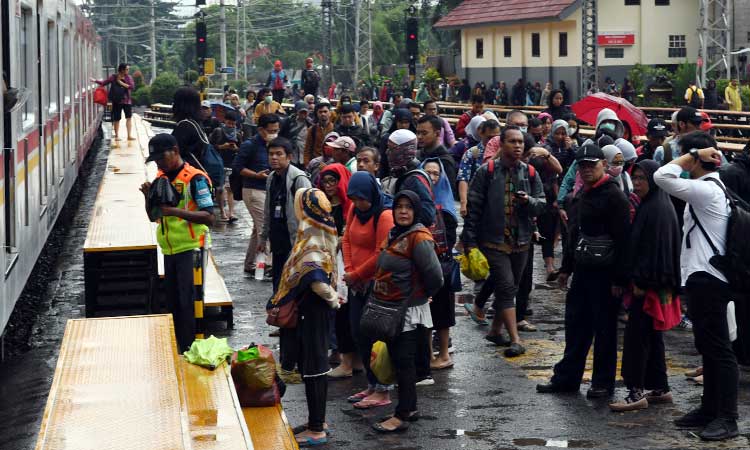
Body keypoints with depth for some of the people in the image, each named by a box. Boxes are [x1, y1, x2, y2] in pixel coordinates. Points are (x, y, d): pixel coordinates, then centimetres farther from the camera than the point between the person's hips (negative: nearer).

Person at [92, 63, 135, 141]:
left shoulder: (128, 77, 2)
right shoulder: (113, 77, -1)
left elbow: (132, 86, -10)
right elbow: (104, 83, 5)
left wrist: (122, 84, -14)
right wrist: (95, 81, -4)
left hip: (127, 101, 1)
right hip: (117, 101, -1)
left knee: (129, 117, -7)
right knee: (117, 119, 3)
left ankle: (129, 135, -5)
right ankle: (116, 136, 15)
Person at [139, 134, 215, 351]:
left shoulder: (194, 178, -12)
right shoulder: (160, 178, 11)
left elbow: (209, 217, -17)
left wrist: (175, 211, -26)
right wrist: (150, 197, -2)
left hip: (190, 249, -8)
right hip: (169, 250, 8)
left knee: (189, 304, -6)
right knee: (173, 304, 13)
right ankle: (177, 350, 21)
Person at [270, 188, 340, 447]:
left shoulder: (311, 241, -21)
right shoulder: (321, 235, 8)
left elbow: (316, 280, -31)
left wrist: (332, 298, -17)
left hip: (310, 310, -9)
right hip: (312, 309, 9)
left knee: (313, 368, -2)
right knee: (314, 367, 17)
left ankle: (316, 430, 5)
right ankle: (318, 421, 28)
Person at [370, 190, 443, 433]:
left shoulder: (419, 239, -19)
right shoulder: (395, 235, 9)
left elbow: (435, 277, -22)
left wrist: (419, 295, -8)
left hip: (408, 313, -9)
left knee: (403, 361, -4)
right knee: (397, 357, 15)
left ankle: (402, 416, 2)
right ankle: (410, 408, 25)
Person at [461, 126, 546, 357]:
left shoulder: (530, 174, 7)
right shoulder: (487, 171, -4)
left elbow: (541, 205, 8)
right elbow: (473, 207, -4)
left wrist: (529, 201, -16)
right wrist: (470, 241, -8)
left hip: (521, 242, 5)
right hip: (494, 241, -5)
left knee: (509, 288, 14)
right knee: (506, 286, -11)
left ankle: (495, 330, 31)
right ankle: (515, 340, -13)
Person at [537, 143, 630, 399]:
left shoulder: (614, 196, -13)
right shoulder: (583, 195, 15)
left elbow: (622, 240, -18)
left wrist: (619, 278, -21)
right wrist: (566, 268, 21)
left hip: (604, 274, -9)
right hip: (583, 271, 9)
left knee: (604, 328, 2)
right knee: (576, 325, 14)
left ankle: (603, 382, 11)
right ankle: (566, 378, 23)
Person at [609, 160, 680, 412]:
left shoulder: (658, 208, -15)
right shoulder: (647, 206, 15)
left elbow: (654, 247, -21)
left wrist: (640, 281, -22)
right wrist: (636, 278, 16)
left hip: (649, 285, -10)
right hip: (648, 283, 10)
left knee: (636, 336, -8)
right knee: (651, 337, 13)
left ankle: (637, 392, -5)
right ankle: (660, 389, 19)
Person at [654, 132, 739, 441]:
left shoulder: (705, 189, -16)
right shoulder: (711, 187, 17)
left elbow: (662, 176, -26)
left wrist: (693, 154, -15)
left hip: (707, 280, -11)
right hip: (703, 278, 11)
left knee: (718, 349, -8)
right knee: (708, 348, 14)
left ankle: (727, 418, -6)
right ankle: (710, 408, 20)